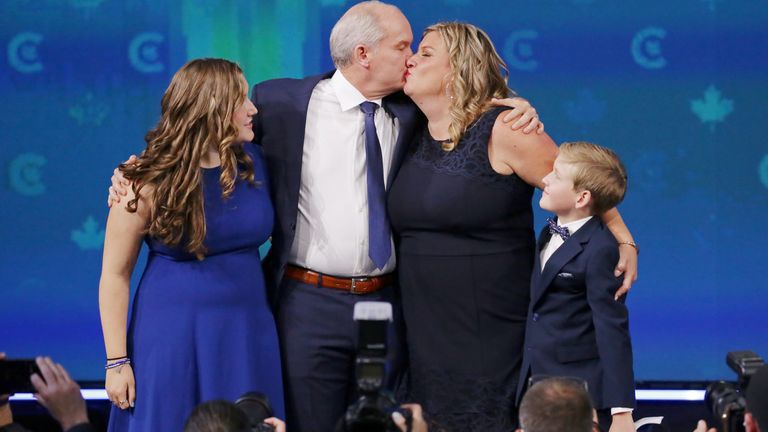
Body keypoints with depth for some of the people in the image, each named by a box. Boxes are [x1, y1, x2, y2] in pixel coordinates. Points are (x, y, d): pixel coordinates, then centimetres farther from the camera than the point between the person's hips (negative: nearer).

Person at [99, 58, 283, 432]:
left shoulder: (252, 162, 3)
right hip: (174, 335, -4)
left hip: (246, 333, 4)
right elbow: (115, 275, -6)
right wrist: (117, 362, -8)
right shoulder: (149, 182, -9)